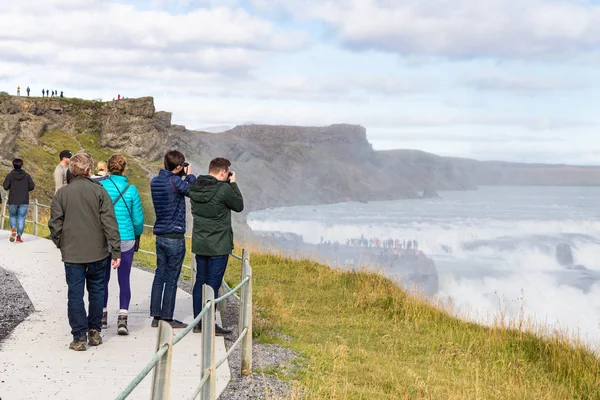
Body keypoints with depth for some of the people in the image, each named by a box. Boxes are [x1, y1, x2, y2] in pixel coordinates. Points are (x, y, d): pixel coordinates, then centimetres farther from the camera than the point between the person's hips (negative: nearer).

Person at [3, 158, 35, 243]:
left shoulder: (10, 175, -3)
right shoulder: (27, 175, 1)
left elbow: (5, 187, -8)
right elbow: (32, 186, -2)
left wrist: (12, 186, 12)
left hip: (13, 201, 0)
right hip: (24, 201, 0)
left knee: (13, 216, 18)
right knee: (21, 218, 3)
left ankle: (13, 229, -9)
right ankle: (19, 236, -3)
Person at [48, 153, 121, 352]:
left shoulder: (62, 193, -2)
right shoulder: (99, 191, -5)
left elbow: (55, 224, -2)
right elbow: (109, 223, -9)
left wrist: (61, 245, 15)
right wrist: (116, 251, -6)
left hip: (72, 254, 0)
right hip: (97, 252, 0)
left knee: (75, 294, 4)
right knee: (96, 291, 15)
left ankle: (79, 337, 4)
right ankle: (94, 332, 20)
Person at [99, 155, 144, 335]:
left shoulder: (99, 186, -6)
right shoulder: (131, 190, -7)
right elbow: (138, 218, -2)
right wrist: (138, 234, 17)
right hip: (125, 240, -1)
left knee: (103, 278, 16)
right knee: (124, 280, 4)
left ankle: (102, 316, 25)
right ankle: (122, 318, -6)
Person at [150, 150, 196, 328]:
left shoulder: (155, 181, 7)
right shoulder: (175, 181, -17)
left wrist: (183, 176, 10)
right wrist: (189, 175, 4)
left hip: (160, 235, 7)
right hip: (175, 237, -7)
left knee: (159, 276, 11)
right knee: (172, 279, 0)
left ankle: (156, 316, 14)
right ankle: (167, 318, 4)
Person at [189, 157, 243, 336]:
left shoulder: (194, 187, 2)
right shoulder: (224, 189, -18)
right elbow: (239, 206, -3)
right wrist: (233, 184, 6)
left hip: (199, 244, 7)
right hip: (219, 246, -7)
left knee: (200, 281, 14)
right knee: (213, 283, -1)